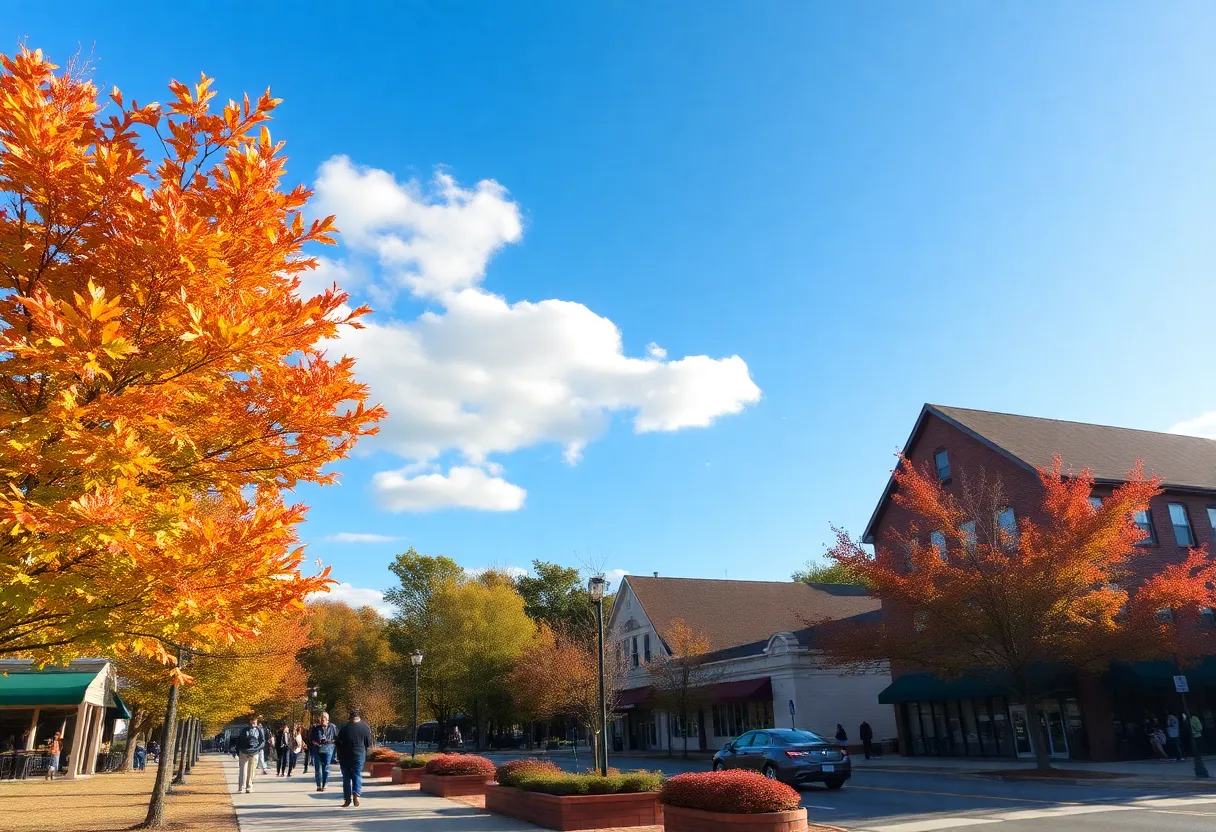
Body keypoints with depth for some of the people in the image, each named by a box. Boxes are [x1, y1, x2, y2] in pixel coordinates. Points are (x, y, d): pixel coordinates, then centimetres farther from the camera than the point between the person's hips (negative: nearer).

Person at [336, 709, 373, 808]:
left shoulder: (344, 728, -2)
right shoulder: (365, 728, -3)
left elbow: (339, 744, 1)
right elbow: (369, 744, 1)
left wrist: (339, 757, 10)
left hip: (345, 756, 0)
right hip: (359, 755, 0)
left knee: (346, 777, 10)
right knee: (357, 776, 8)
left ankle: (347, 799, 10)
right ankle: (356, 794, -11)